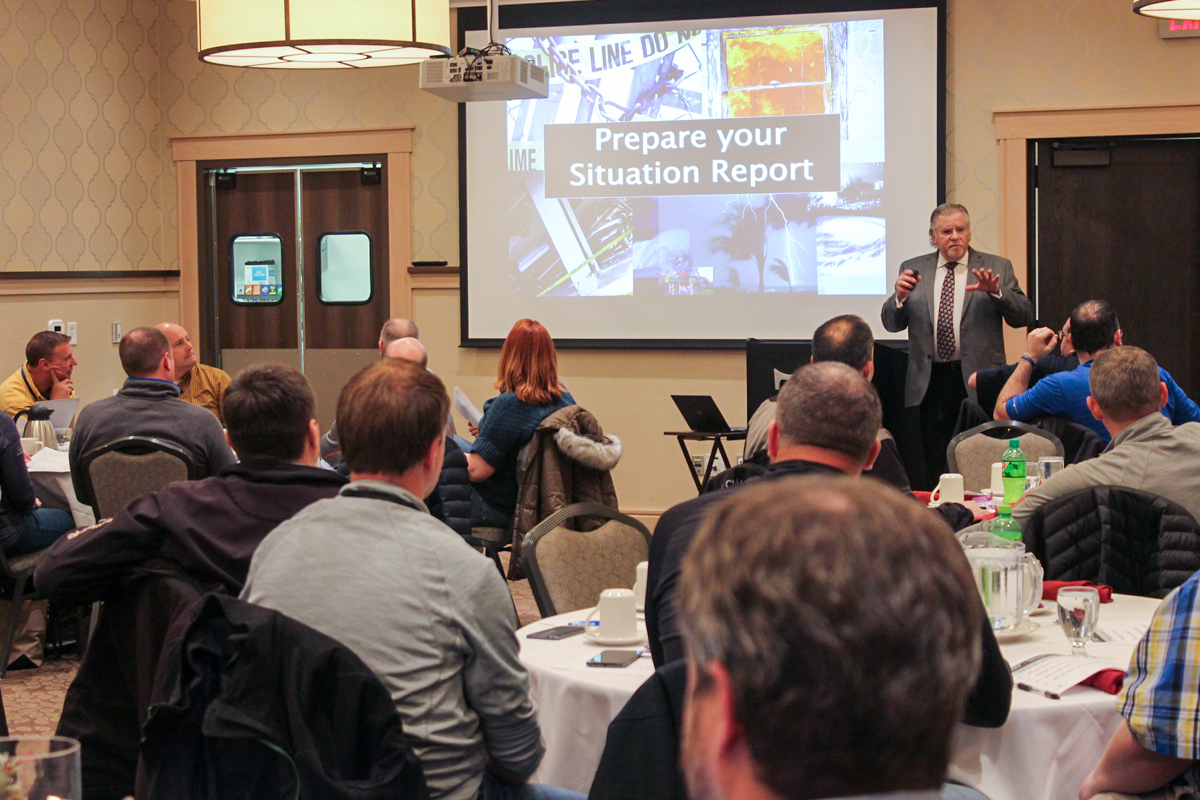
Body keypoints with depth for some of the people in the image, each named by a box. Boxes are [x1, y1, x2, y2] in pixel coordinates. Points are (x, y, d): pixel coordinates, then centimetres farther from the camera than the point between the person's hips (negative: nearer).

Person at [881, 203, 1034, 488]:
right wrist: (900, 296, -15)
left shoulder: (997, 267, 7)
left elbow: (1024, 316, -2)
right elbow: (891, 323, 6)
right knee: (934, 469, 5)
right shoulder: (913, 269, 11)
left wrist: (996, 291, -19)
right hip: (931, 382, 2)